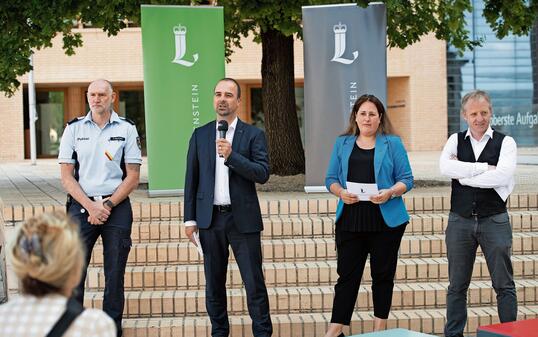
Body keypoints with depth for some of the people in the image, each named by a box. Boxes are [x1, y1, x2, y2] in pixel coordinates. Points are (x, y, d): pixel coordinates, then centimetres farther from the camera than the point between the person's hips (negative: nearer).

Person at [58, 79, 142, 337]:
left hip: (117, 206, 0)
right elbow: (66, 177, 2)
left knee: (115, 272, 5)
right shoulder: (74, 129, 5)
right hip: (81, 206, 0)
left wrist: (107, 205, -9)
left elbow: (133, 177, 1)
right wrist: (91, 206, -9)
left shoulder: (127, 129, 3)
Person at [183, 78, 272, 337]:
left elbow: (263, 174, -8)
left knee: (254, 283, -2)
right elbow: (191, 179, 9)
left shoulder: (253, 135, 2)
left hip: (243, 218, -2)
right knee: (214, 284, 10)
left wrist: (231, 155, -19)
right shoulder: (200, 135, 9)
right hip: (210, 218, 3)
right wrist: (190, 219, 3)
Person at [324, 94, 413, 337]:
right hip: (350, 219, 1)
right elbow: (331, 179, 9)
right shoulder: (342, 144, 11)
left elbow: (406, 179, 1)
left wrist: (390, 192, -18)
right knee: (347, 274, 0)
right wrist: (341, 192, -12)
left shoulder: (392, 144, 4)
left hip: (386, 219, -1)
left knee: (383, 274, 7)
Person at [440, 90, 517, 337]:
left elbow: (503, 175, -17)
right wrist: (485, 168, -15)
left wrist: (463, 175, -10)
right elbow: (445, 167, -13)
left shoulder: (505, 142, 0)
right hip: (460, 221, 2)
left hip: (494, 221, -2)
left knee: (504, 284, 3)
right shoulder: (456, 140, 7)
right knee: (457, 286, 9)